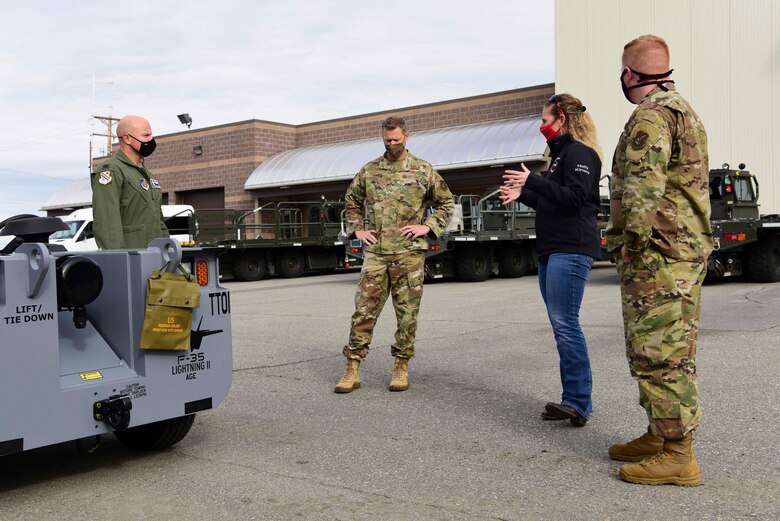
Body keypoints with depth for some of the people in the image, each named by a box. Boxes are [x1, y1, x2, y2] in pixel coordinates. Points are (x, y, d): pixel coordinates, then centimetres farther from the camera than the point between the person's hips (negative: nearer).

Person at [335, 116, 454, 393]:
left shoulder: (423, 170, 3)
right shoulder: (368, 171, 9)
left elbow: (446, 203, 10)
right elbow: (352, 202, 22)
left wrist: (427, 226, -3)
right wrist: (357, 229, 9)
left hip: (409, 253, -1)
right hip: (375, 253, 1)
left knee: (407, 313, 4)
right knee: (363, 311, -1)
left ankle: (401, 367, 17)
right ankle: (352, 369, 4)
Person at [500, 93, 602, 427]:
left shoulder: (580, 153, -7)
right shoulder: (562, 153, 23)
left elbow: (575, 198, -20)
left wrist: (533, 181, -22)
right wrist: (523, 195, 17)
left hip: (571, 250, -10)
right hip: (552, 251, 10)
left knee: (565, 324, -13)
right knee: (561, 325, 8)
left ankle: (578, 403, -10)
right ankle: (574, 400, 13)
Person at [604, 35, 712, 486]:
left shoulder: (651, 116, -14)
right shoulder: (684, 110, 20)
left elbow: (643, 185, -26)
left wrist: (631, 239, -17)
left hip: (656, 254, -11)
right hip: (687, 250, 11)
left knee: (659, 352, -6)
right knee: (669, 351, 16)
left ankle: (678, 454, -1)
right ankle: (661, 435, 26)